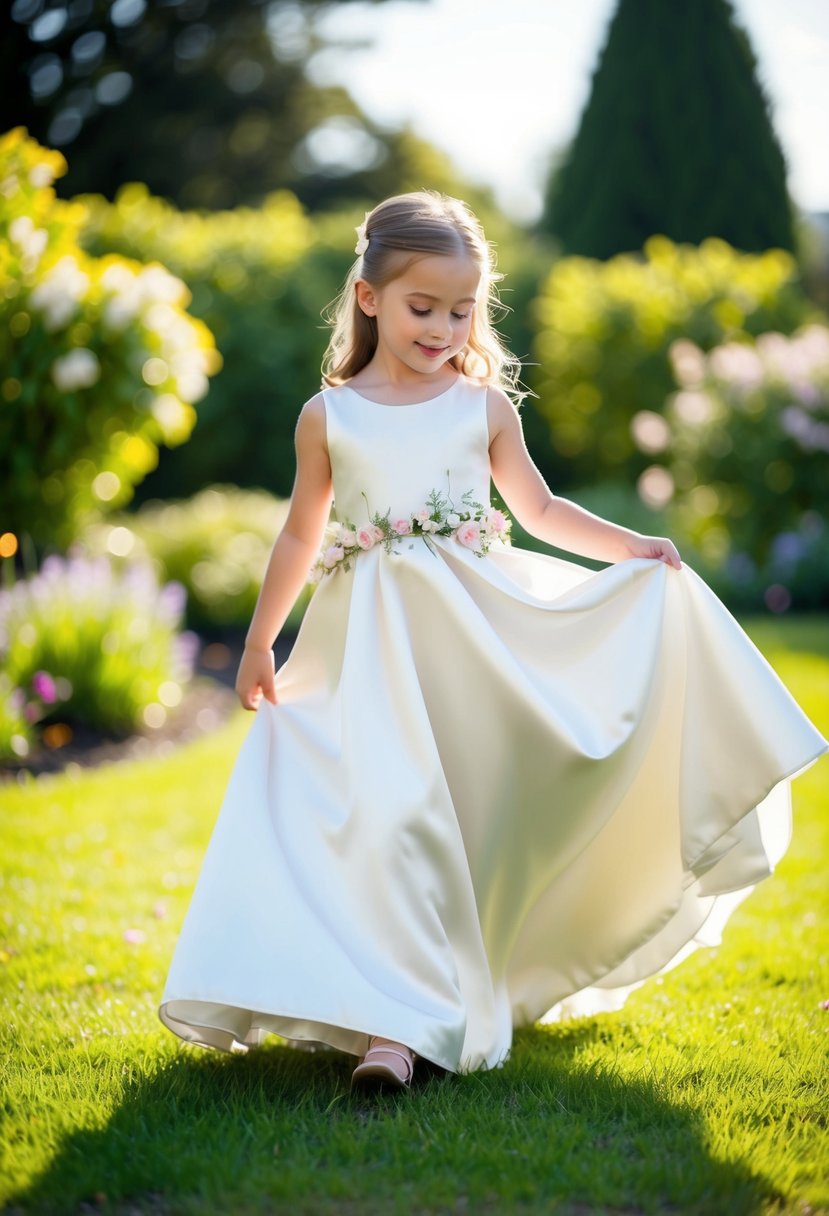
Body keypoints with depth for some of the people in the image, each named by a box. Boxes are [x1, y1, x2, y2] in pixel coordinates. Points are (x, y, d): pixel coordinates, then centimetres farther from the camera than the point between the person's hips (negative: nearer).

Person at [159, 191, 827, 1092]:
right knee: (393, 816, -8)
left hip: (481, 629, 1)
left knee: (481, 808, 0)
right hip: (374, 646, -1)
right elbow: (302, 537, 13)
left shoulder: (484, 406, 6)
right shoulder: (328, 416, 4)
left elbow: (538, 508, 15)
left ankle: (498, 978, 11)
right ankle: (396, 1025, 0)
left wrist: (629, 547, 2)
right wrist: (258, 644, 16)